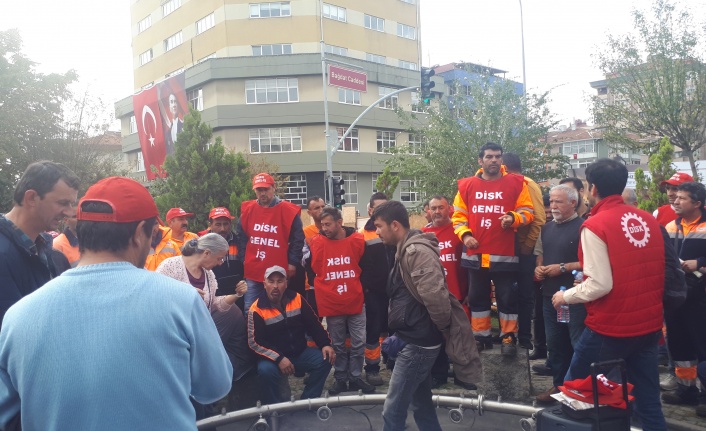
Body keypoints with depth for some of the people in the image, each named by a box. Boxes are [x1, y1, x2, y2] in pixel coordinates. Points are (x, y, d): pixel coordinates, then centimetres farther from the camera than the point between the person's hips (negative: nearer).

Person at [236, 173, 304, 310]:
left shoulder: (288, 211, -7)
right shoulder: (247, 209, 4)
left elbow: (298, 239, -3)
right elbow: (240, 237, 12)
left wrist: (293, 262, -5)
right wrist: (243, 260, 8)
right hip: (252, 272, 3)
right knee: (250, 309, 10)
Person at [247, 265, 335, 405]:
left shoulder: (296, 299, -1)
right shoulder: (257, 309, -13)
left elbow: (313, 324, 6)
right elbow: (255, 342, -15)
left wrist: (325, 344, -7)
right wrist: (278, 359, -24)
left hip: (301, 353, 4)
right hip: (273, 358, -4)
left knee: (325, 360, -17)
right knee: (265, 371, -34)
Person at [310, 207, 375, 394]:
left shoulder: (357, 240, -6)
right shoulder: (317, 242, -7)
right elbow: (313, 270, 4)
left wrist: (358, 288, 9)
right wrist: (324, 289, 8)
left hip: (355, 301, 1)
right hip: (331, 303, 0)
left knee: (358, 343, 7)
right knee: (338, 344, 11)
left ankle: (355, 378, 22)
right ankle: (340, 379, 25)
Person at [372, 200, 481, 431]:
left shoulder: (416, 251, -20)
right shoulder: (407, 250, 11)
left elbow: (436, 297, -28)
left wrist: (445, 331, -13)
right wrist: (400, 334, 10)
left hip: (417, 343, -10)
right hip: (416, 340, 10)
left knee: (393, 410, 0)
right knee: (422, 405, 20)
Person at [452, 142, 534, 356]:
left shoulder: (516, 183, 0)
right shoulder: (467, 185, 4)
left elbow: (528, 212, 1)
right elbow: (458, 216, 9)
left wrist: (513, 218, -19)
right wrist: (465, 234, -8)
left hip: (505, 254, -2)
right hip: (475, 254, 3)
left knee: (507, 297, 5)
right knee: (477, 296, 13)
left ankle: (509, 337, 21)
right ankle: (481, 336, 27)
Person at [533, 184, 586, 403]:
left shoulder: (583, 227, -9)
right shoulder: (547, 228, 14)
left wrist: (563, 268, -18)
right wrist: (538, 268, 4)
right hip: (550, 295, 7)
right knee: (554, 343, 14)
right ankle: (558, 384, 25)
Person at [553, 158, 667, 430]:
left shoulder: (595, 226, -16)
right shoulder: (648, 220, 4)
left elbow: (600, 284, -20)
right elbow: (657, 271, 11)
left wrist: (566, 296, -5)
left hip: (610, 327, -6)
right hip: (650, 324, 6)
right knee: (648, 398, 15)